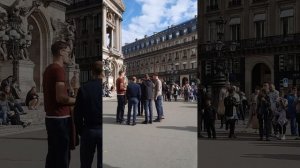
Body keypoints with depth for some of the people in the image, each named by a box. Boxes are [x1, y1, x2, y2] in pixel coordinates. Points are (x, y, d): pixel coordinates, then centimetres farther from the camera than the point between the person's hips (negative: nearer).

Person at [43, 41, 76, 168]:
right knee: (62, 156, -2)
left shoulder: (49, 69, 14)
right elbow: (61, 97, -22)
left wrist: (72, 101, 17)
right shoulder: (58, 69, -15)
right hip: (60, 118, -9)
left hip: (51, 117, 9)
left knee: (53, 154, 15)